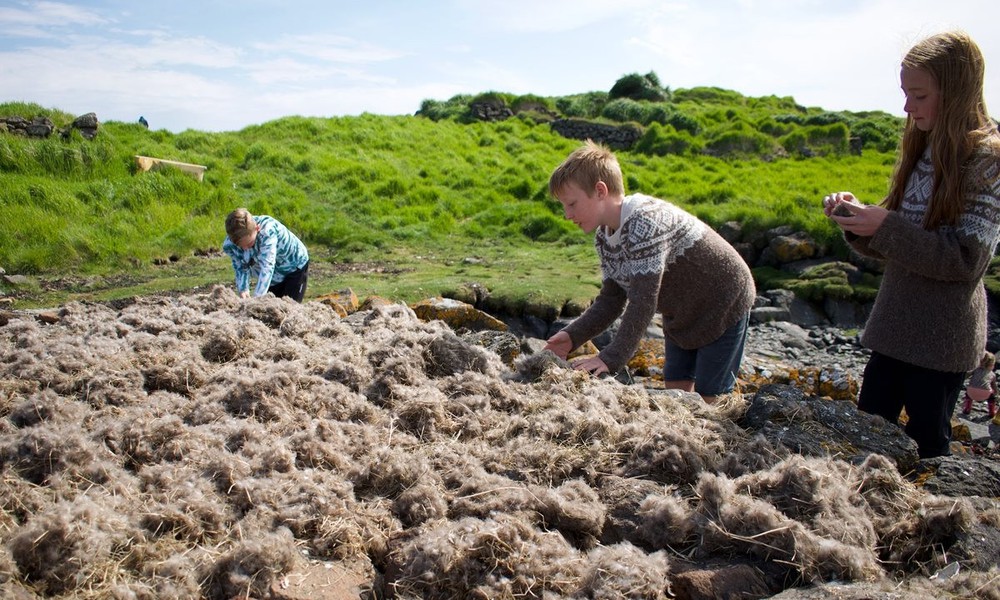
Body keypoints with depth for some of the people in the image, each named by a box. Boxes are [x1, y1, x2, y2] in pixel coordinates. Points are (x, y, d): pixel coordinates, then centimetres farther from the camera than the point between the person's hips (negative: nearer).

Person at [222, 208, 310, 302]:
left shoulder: (267, 229, -39)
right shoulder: (229, 245, -22)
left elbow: (267, 267, -43)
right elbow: (241, 269, -13)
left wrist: (257, 298, -50)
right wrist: (243, 290, -33)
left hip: (295, 267, -5)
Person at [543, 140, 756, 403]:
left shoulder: (644, 222, -34)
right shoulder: (604, 238, -6)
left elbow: (644, 301, -37)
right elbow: (611, 301, -4)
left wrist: (612, 358, -36)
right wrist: (572, 336, -17)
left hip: (724, 306, -8)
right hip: (682, 314, 8)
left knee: (708, 399, -3)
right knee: (675, 392, 11)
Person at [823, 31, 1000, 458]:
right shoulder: (921, 153, 10)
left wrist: (885, 226, -24)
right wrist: (857, 218, -7)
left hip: (942, 340, -7)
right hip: (894, 327, 7)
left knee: (926, 447, 8)